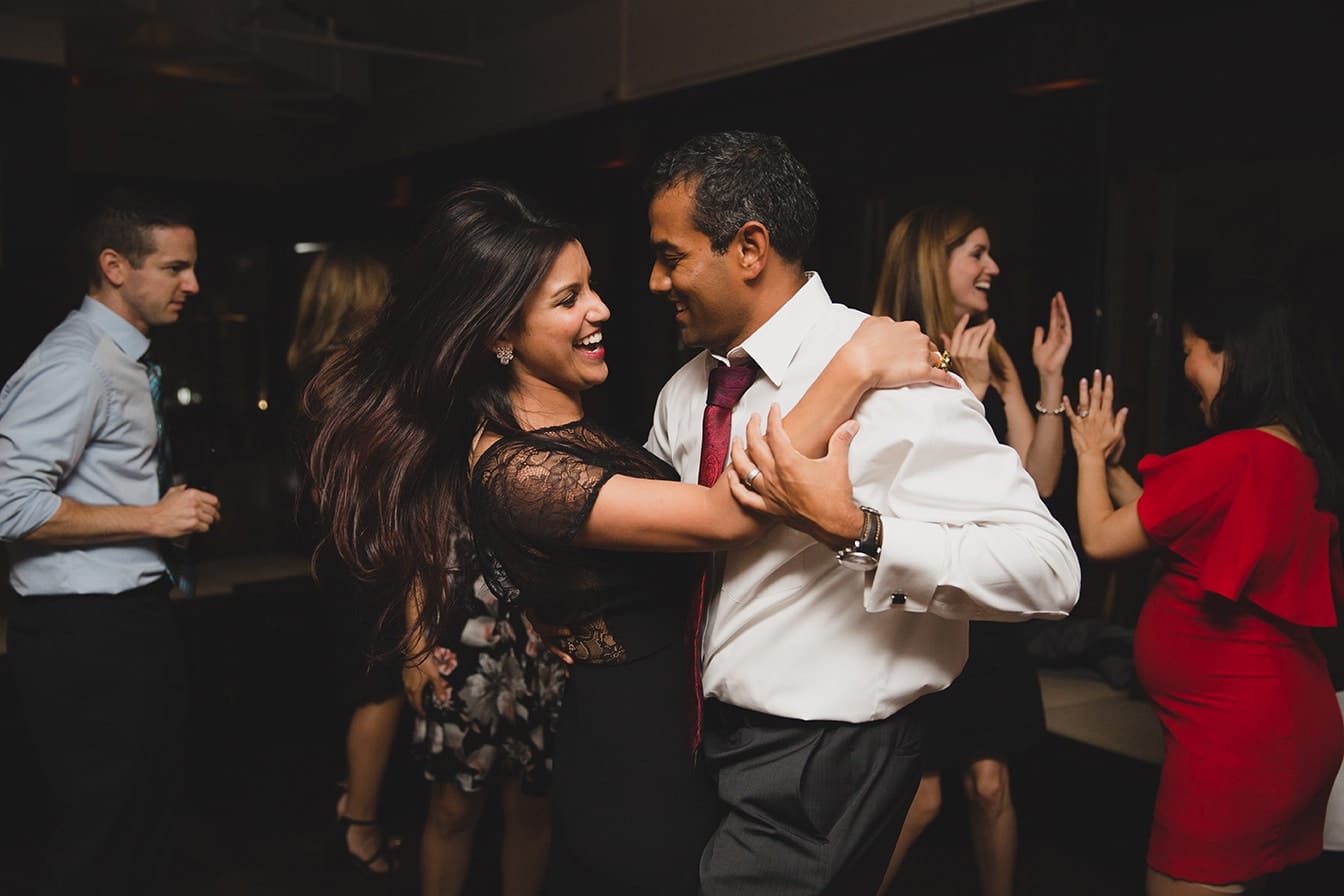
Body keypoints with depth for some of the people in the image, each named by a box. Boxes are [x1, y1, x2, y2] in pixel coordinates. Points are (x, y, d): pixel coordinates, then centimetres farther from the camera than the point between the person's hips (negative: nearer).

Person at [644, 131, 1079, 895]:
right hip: (706, 742, 7)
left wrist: (852, 529, -35)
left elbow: (1049, 569, -26)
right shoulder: (687, 390, 2)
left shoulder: (884, 374, -21)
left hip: (820, 768, -7)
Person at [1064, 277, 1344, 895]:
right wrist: (1110, 462, 19)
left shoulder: (1231, 456, -23)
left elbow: (1102, 538, -13)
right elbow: (1169, 532, 16)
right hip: (1288, 722, 9)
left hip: (1234, 729, -9)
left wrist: (1091, 454, 3)